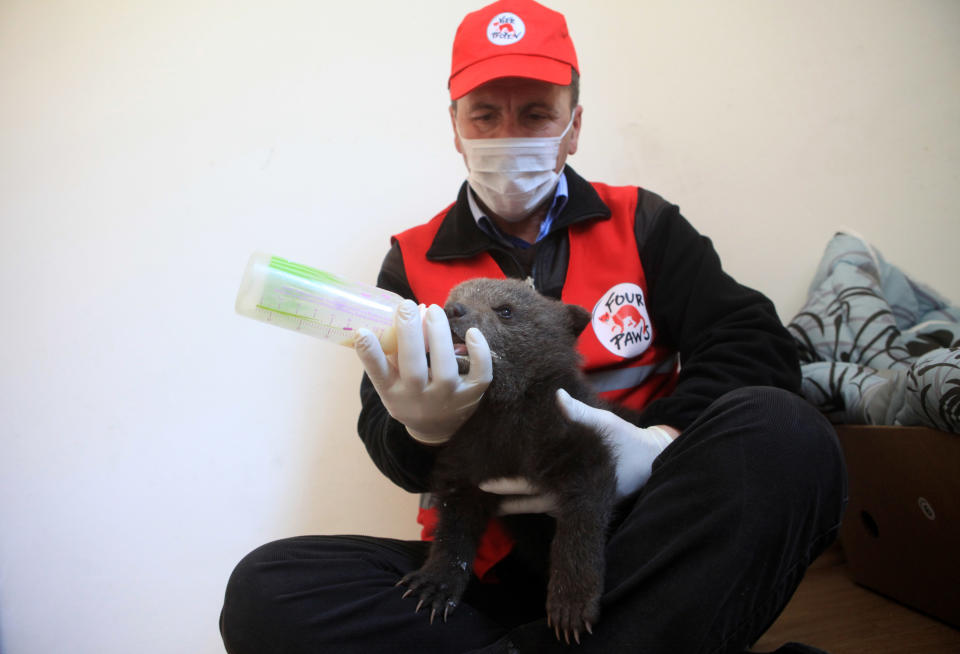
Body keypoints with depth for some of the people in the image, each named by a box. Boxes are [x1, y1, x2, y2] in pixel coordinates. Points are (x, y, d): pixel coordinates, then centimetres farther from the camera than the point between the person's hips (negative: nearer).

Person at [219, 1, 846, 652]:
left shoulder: (639, 223, 11)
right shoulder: (413, 261, 10)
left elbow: (756, 347, 2)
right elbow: (392, 449, 5)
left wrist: (661, 442, -17)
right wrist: (424, 428, -21)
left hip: (639, 538, 0)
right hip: (490, 567, 1)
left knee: (782, 434, -28)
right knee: (265, 589, -22)